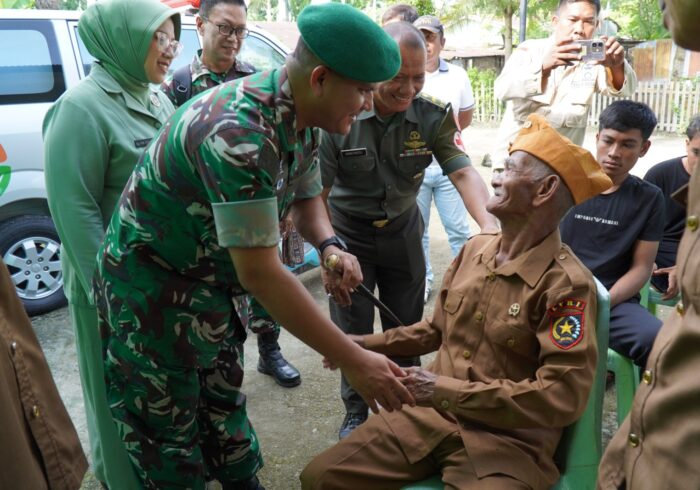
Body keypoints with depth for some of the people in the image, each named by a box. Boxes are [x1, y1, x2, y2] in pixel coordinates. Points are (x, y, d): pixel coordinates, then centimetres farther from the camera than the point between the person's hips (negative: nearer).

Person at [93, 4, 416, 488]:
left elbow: (307, 197, 10)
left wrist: (329, 246, -14)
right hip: (155, 290, -8)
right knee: (170, 440, 8)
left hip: (209, 283, 8)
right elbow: (260, 272, -34)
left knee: (224, 406, 23)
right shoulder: (238, 132, -34)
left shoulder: (301, 119, -5)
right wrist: (354, 361, -29)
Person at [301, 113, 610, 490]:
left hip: (507, 439, -5)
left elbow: (562, 397, -20)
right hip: (430, 414, 6)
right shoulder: (475, 249, 5)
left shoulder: (566, 284, -15)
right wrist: (368, 344, 12)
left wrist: (448, 390, -20)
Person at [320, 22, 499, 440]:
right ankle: (356, 412, 31)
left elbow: (463, 172, -21)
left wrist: (490, 225, -38)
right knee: (352, 332, 7)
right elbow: (318, 193, -16)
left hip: (403, 232, 3)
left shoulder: (434, 116, -13)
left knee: (407, 328, 13)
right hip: (348, 233, -2)